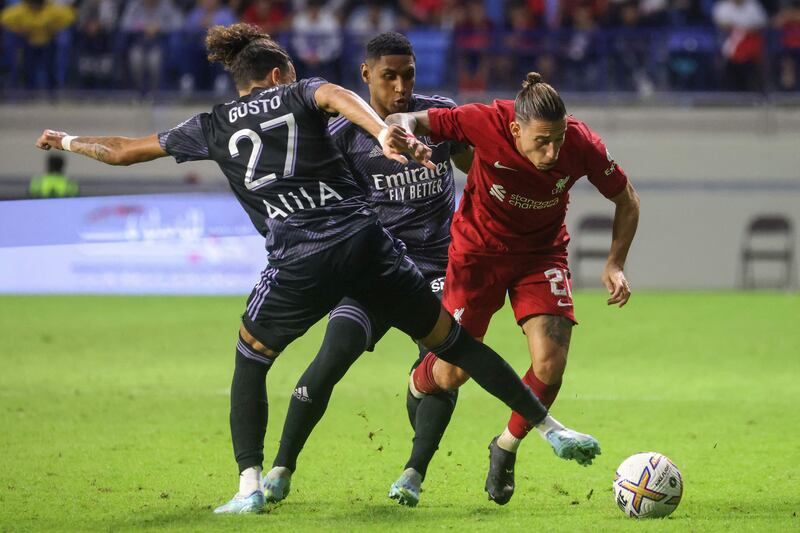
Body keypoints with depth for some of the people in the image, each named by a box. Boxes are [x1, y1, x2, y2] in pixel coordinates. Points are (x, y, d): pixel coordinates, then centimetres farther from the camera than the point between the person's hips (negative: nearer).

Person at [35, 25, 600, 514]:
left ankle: (250, 486, 12)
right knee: (453, 341, 12)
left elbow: (123, 151, 26)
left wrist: (68, 141, 44)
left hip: (300, 263, -1)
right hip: (368, 243, 1)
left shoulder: (213, 127, 18)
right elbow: (338, 96, -10)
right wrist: (384, 131, -28)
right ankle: (551, 427, 11)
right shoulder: (300, 94, 16)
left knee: (250, 360, 22)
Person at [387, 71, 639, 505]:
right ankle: (417, 385, 40)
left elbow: (626, 201, -5)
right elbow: (405, 121, -20)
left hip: (542, 252, 1)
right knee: (453, 372, 0)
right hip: (478, 248, -1)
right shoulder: (485, 123, -30)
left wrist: (615, 265, -14)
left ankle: (507, 447, 14)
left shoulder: (582, 146, -24)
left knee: (550, 364, -15)